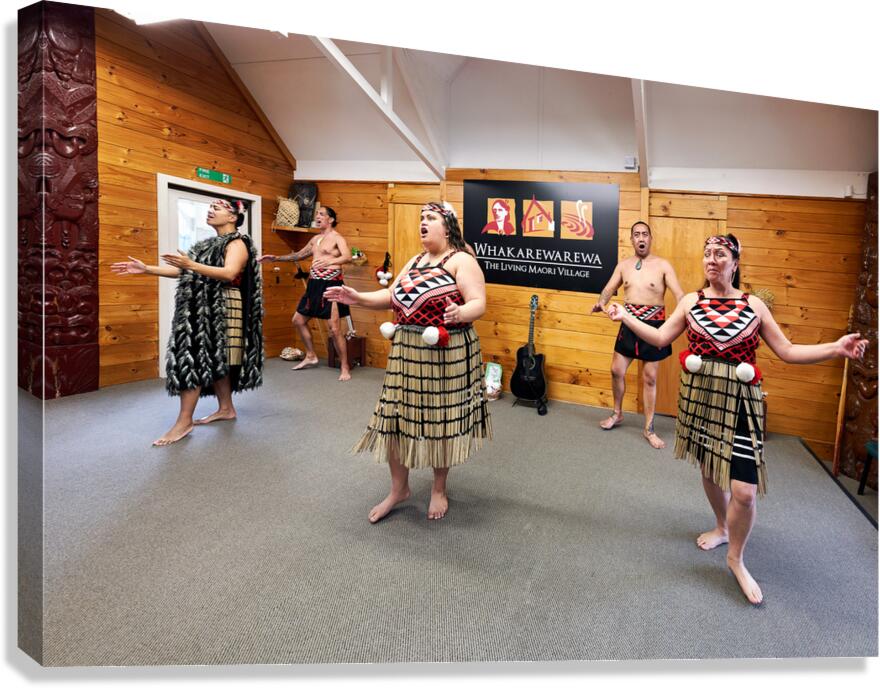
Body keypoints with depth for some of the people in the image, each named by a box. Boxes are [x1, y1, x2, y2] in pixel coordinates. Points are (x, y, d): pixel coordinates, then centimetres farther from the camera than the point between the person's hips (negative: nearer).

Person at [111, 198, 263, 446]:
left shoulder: (237, 243, -5)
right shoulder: (209, 244, 20)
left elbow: (229, 273, -23)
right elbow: (183, 272, 17)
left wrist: (191, 265, -31)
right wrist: (146, 269, 11)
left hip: (221, 310, -8)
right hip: (203, 309, 8)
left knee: (192, 360, -11)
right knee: (213, 361, 9)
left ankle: (184, 421, -8)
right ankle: (226, 408, 19)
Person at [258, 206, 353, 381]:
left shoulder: (337, 237, -6)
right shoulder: (315, 239, 18)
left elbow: (348, 256, -24)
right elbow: (299, 255, 31)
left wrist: (329, 261, -41)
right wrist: (276, 258, 28)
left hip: (331, 284, -9)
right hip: (314, 284, 9)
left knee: (334, 328, -12)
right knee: (298, 320, 14)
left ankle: (345, 367, 0)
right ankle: (311, 356, 29)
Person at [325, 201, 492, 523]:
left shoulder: (461, 261, -7)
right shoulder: (415, 262, 16)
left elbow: (479, 303, -16)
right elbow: (392, 297, 17)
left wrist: (460, 313, -37)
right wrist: (358, 298, 5)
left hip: (446, 354, -7)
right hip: (406, 351, 7)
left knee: (441, 421, 7)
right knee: (396, 418, 8)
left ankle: (439, 490, 28)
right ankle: (399, 489, 27)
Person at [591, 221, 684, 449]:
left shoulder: (663, 265, -6)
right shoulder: (624, 265, 6)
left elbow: (679, 294, -12)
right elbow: (609, 289, 5)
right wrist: (601, 302, -18)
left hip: (653, 325, -3)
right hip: (629, 324, 3)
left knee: (649, 378, 5)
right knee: (617, 370, 8)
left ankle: (649, 429, 17)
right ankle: (617, 414, 32)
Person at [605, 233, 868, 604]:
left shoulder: (754, 305, 1)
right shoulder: (690, 301, 3)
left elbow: (787, 351, 1)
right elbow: (660, 338, 2)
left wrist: (835, 348, -10)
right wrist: (625, 317, 0)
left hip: (739, 401, -2)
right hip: (700, 395, 2)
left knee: (744, 490, -6)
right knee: (710, 469, 17)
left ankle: (736, 559, 18)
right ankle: (722, 527, 45)